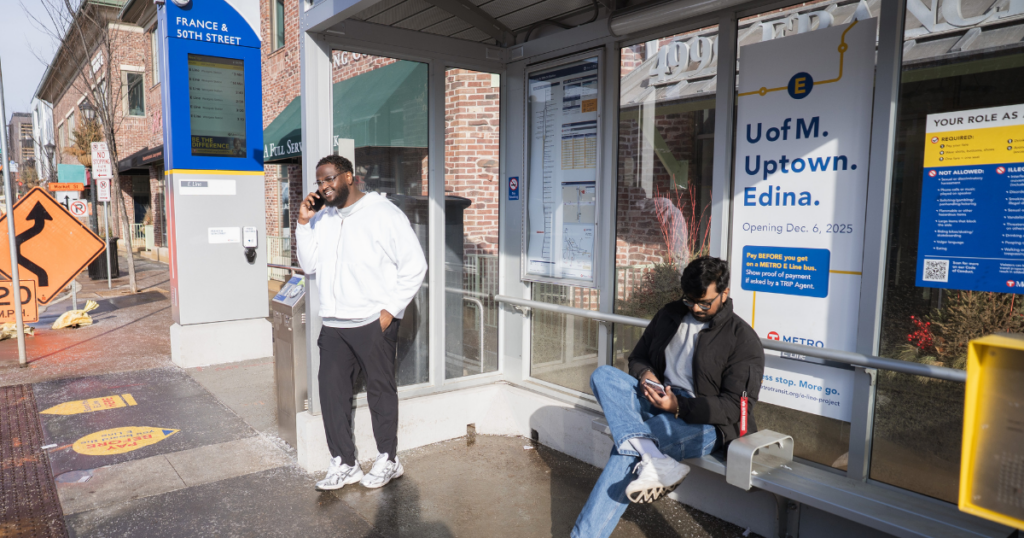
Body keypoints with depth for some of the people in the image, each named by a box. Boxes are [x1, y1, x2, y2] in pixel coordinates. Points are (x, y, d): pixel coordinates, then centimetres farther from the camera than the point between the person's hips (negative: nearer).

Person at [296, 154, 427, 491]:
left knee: (380, 391, 6)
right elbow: (310, 265, 11)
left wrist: (390, 310, -13)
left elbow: (414, 265, -9)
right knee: (331, 391, 7)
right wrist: (304, 223, 1)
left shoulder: (383, 213, -8)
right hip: (334, 324, 6)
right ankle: (343, 464, 20)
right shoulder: (322, 218, 12)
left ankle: (388, 461, 22)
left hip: (373, 323, -6)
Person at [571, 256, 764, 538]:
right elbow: (637, 357, 22)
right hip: (659, 400, 7)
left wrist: (679, 406, -25)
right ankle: (655, 460, -39)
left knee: (627, 449, -31)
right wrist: (644, 375, -4)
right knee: (603, 375, -22)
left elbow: (735, 406, -11)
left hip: (702, 422, -6)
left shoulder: (743, 339, -5)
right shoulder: (670, 315, 13)